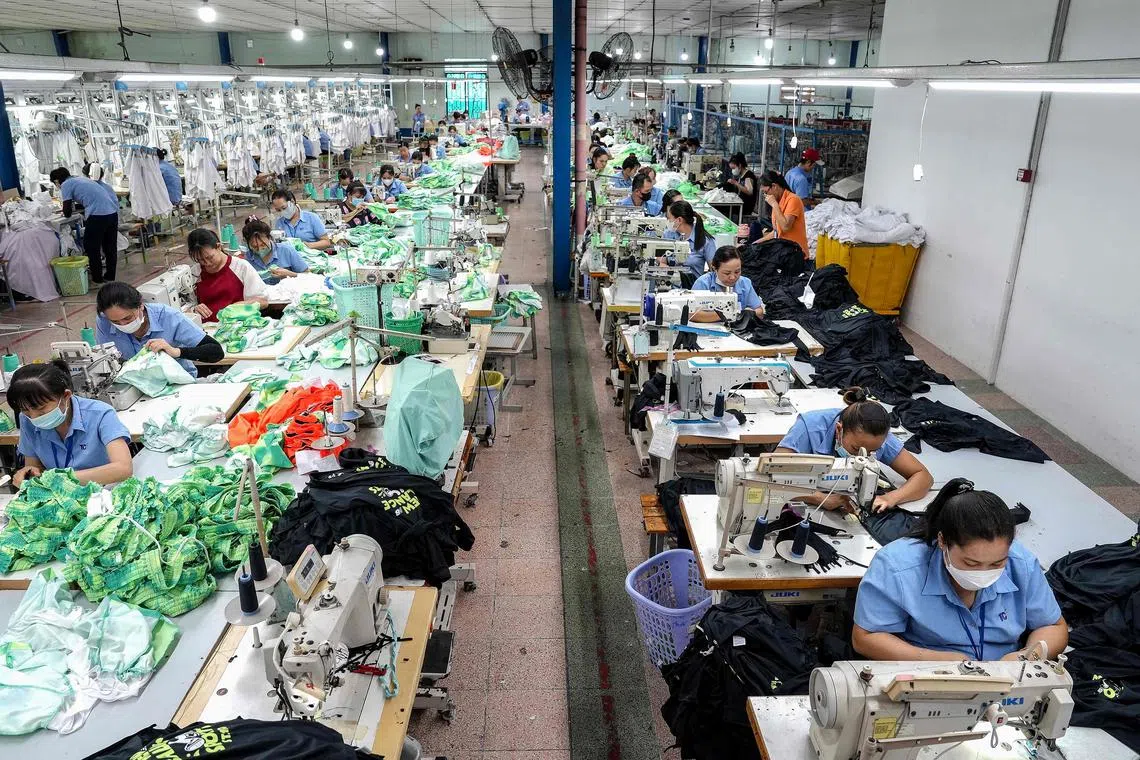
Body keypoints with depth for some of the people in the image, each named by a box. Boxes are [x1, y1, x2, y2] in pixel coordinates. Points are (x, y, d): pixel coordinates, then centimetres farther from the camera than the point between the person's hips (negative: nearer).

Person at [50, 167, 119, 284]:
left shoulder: (66, 185, 2)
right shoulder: (80, 179, 25)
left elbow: (67, 213, 1)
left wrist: (66, 211, 22)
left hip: (98, 215, -8)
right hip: (113, 212, 8)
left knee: (91, 248, 7)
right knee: (110, 247, 17)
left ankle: (97, 279, 13)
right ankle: (110, 276, 27)